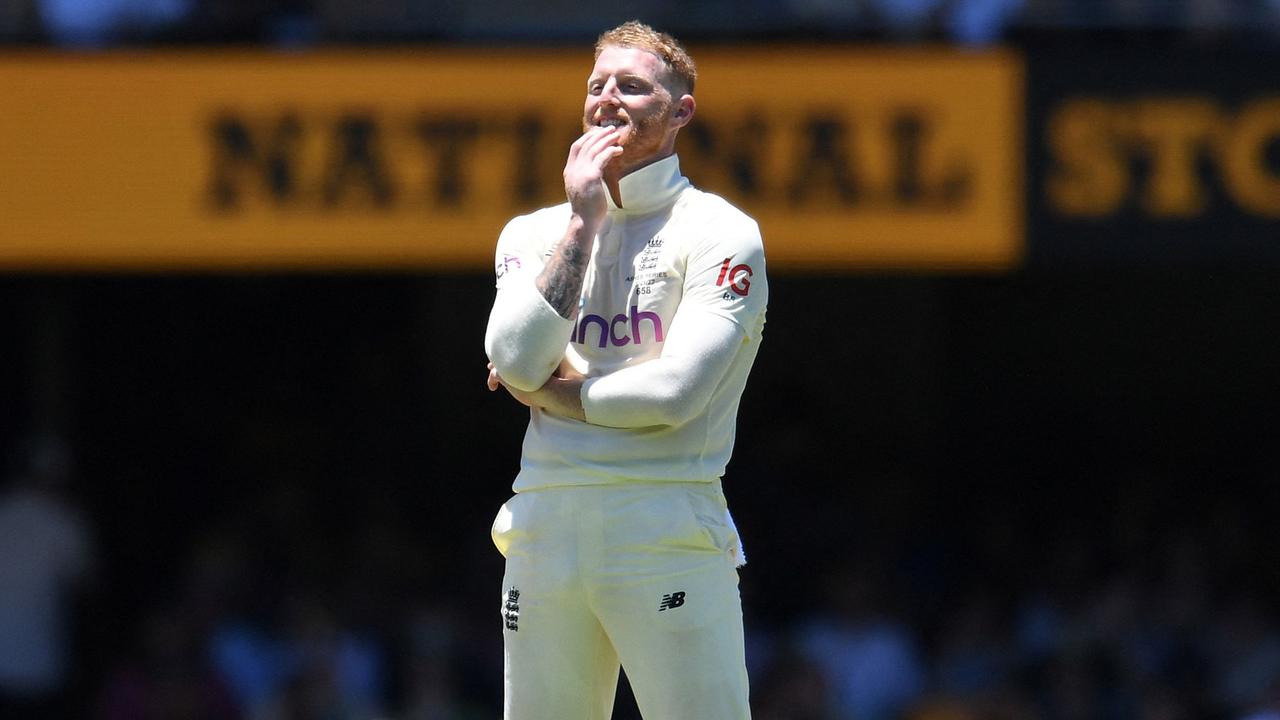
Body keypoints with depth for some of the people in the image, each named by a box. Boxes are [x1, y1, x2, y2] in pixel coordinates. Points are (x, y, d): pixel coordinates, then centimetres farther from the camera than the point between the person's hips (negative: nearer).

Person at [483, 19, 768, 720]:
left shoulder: (719, 233, 1)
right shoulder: (533, 234, 17)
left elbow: (674, 391, -11)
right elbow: (517, 359, -3)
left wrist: (546, 392, 0)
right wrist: (584, 219, -2)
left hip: (668, 531, -5)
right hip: (545, 525, 5)